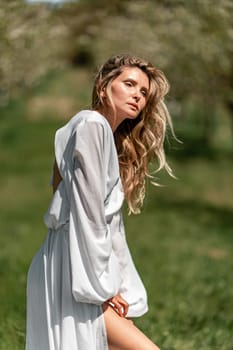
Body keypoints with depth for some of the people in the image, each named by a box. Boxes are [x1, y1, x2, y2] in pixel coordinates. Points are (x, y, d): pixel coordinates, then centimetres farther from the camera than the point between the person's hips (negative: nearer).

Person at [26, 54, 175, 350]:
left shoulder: (113, 142, 23)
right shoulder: (91, 125, -7)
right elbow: (86, 213, -15)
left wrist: (118, 288, 9)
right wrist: (100, 286, -15)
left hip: (87, 276, 10)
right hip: (71, 280, -10)